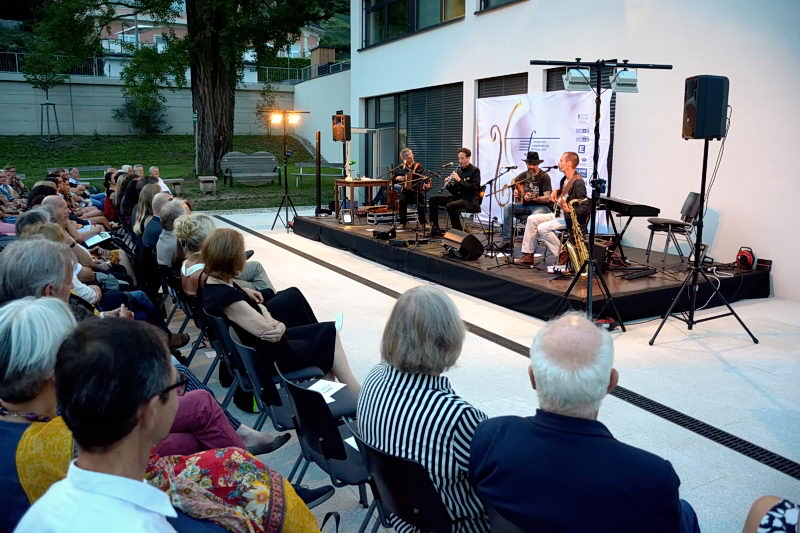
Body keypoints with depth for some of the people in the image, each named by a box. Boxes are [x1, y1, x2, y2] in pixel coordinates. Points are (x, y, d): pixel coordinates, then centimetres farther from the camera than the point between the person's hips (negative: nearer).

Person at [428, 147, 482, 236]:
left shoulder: (475, 170, -6)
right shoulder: (459, 170, 14)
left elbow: (474, 188, -19)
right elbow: (455, 192, 15)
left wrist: (459, 180, -21)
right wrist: (449, 185, -6)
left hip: (470, 200, -8)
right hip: (458, 197, 8)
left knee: (450, 206, -35)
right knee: (433, 200, -2)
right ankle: (435, 229, -6)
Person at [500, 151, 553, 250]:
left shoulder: (544, 176, -12)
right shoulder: (524, 174, 6)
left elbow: (547, 198, -18)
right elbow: (514, 180, 30)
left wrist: (534, 198, -34)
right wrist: (515, 190, 10)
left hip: (541, 206, -6)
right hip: (525, 205, 6)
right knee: (507, 207, -15)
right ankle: (507, 241, -16)